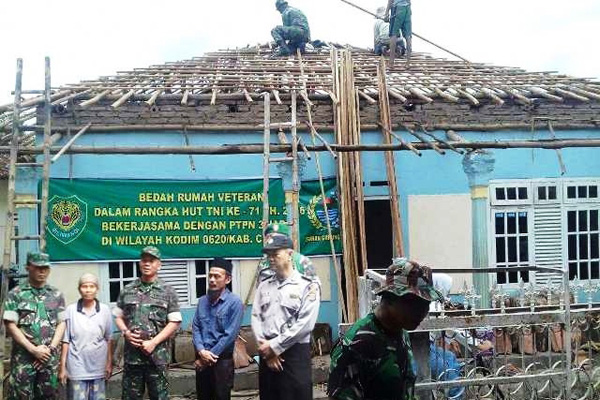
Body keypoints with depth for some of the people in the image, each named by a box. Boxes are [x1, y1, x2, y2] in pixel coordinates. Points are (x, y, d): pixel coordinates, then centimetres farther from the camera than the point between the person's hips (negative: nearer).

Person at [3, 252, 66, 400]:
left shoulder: (56, 295, 9)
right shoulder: (15, 295, 0)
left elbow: (61, 323, 8)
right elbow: (10, 325, -5)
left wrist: (50, 348, -6)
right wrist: (33, 349, -11)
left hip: (50, 357, 3)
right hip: (23, 357, -3)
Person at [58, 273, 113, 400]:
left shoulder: (105, 310, 0)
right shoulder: (71, 310, -5)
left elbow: (109, 339, 6)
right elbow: (65, 340, -2)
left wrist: (109, 363, 5)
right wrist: (62, 366, -2)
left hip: (98, 367, 2)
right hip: (77, 367, -2)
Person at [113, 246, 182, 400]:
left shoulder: (168, 292, 0)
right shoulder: (127, 290, 9)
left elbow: (174, 322, -3)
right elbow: (118, 316, 14)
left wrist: (153, 342, -12)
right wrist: (126, 332, -6)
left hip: (157, 354, -2)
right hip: (132, 354, 2)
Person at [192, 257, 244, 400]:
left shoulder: (234, 302, -10)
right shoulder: (202, 301, 8)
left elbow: (230, 334, -15)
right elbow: (195, 328, 5)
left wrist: (210, 356, -13)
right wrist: (201, 351, -12)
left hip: (222, 360, -5)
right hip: (201, 360, 5)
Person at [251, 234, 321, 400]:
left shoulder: (308, 285, -6)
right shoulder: (264, 286, 12)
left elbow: (305, 324, -13)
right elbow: (256, 318, 6)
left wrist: (274, 346, -13)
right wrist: (265, 348, -8)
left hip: (295, 353, -5)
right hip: (267, 354, 5)